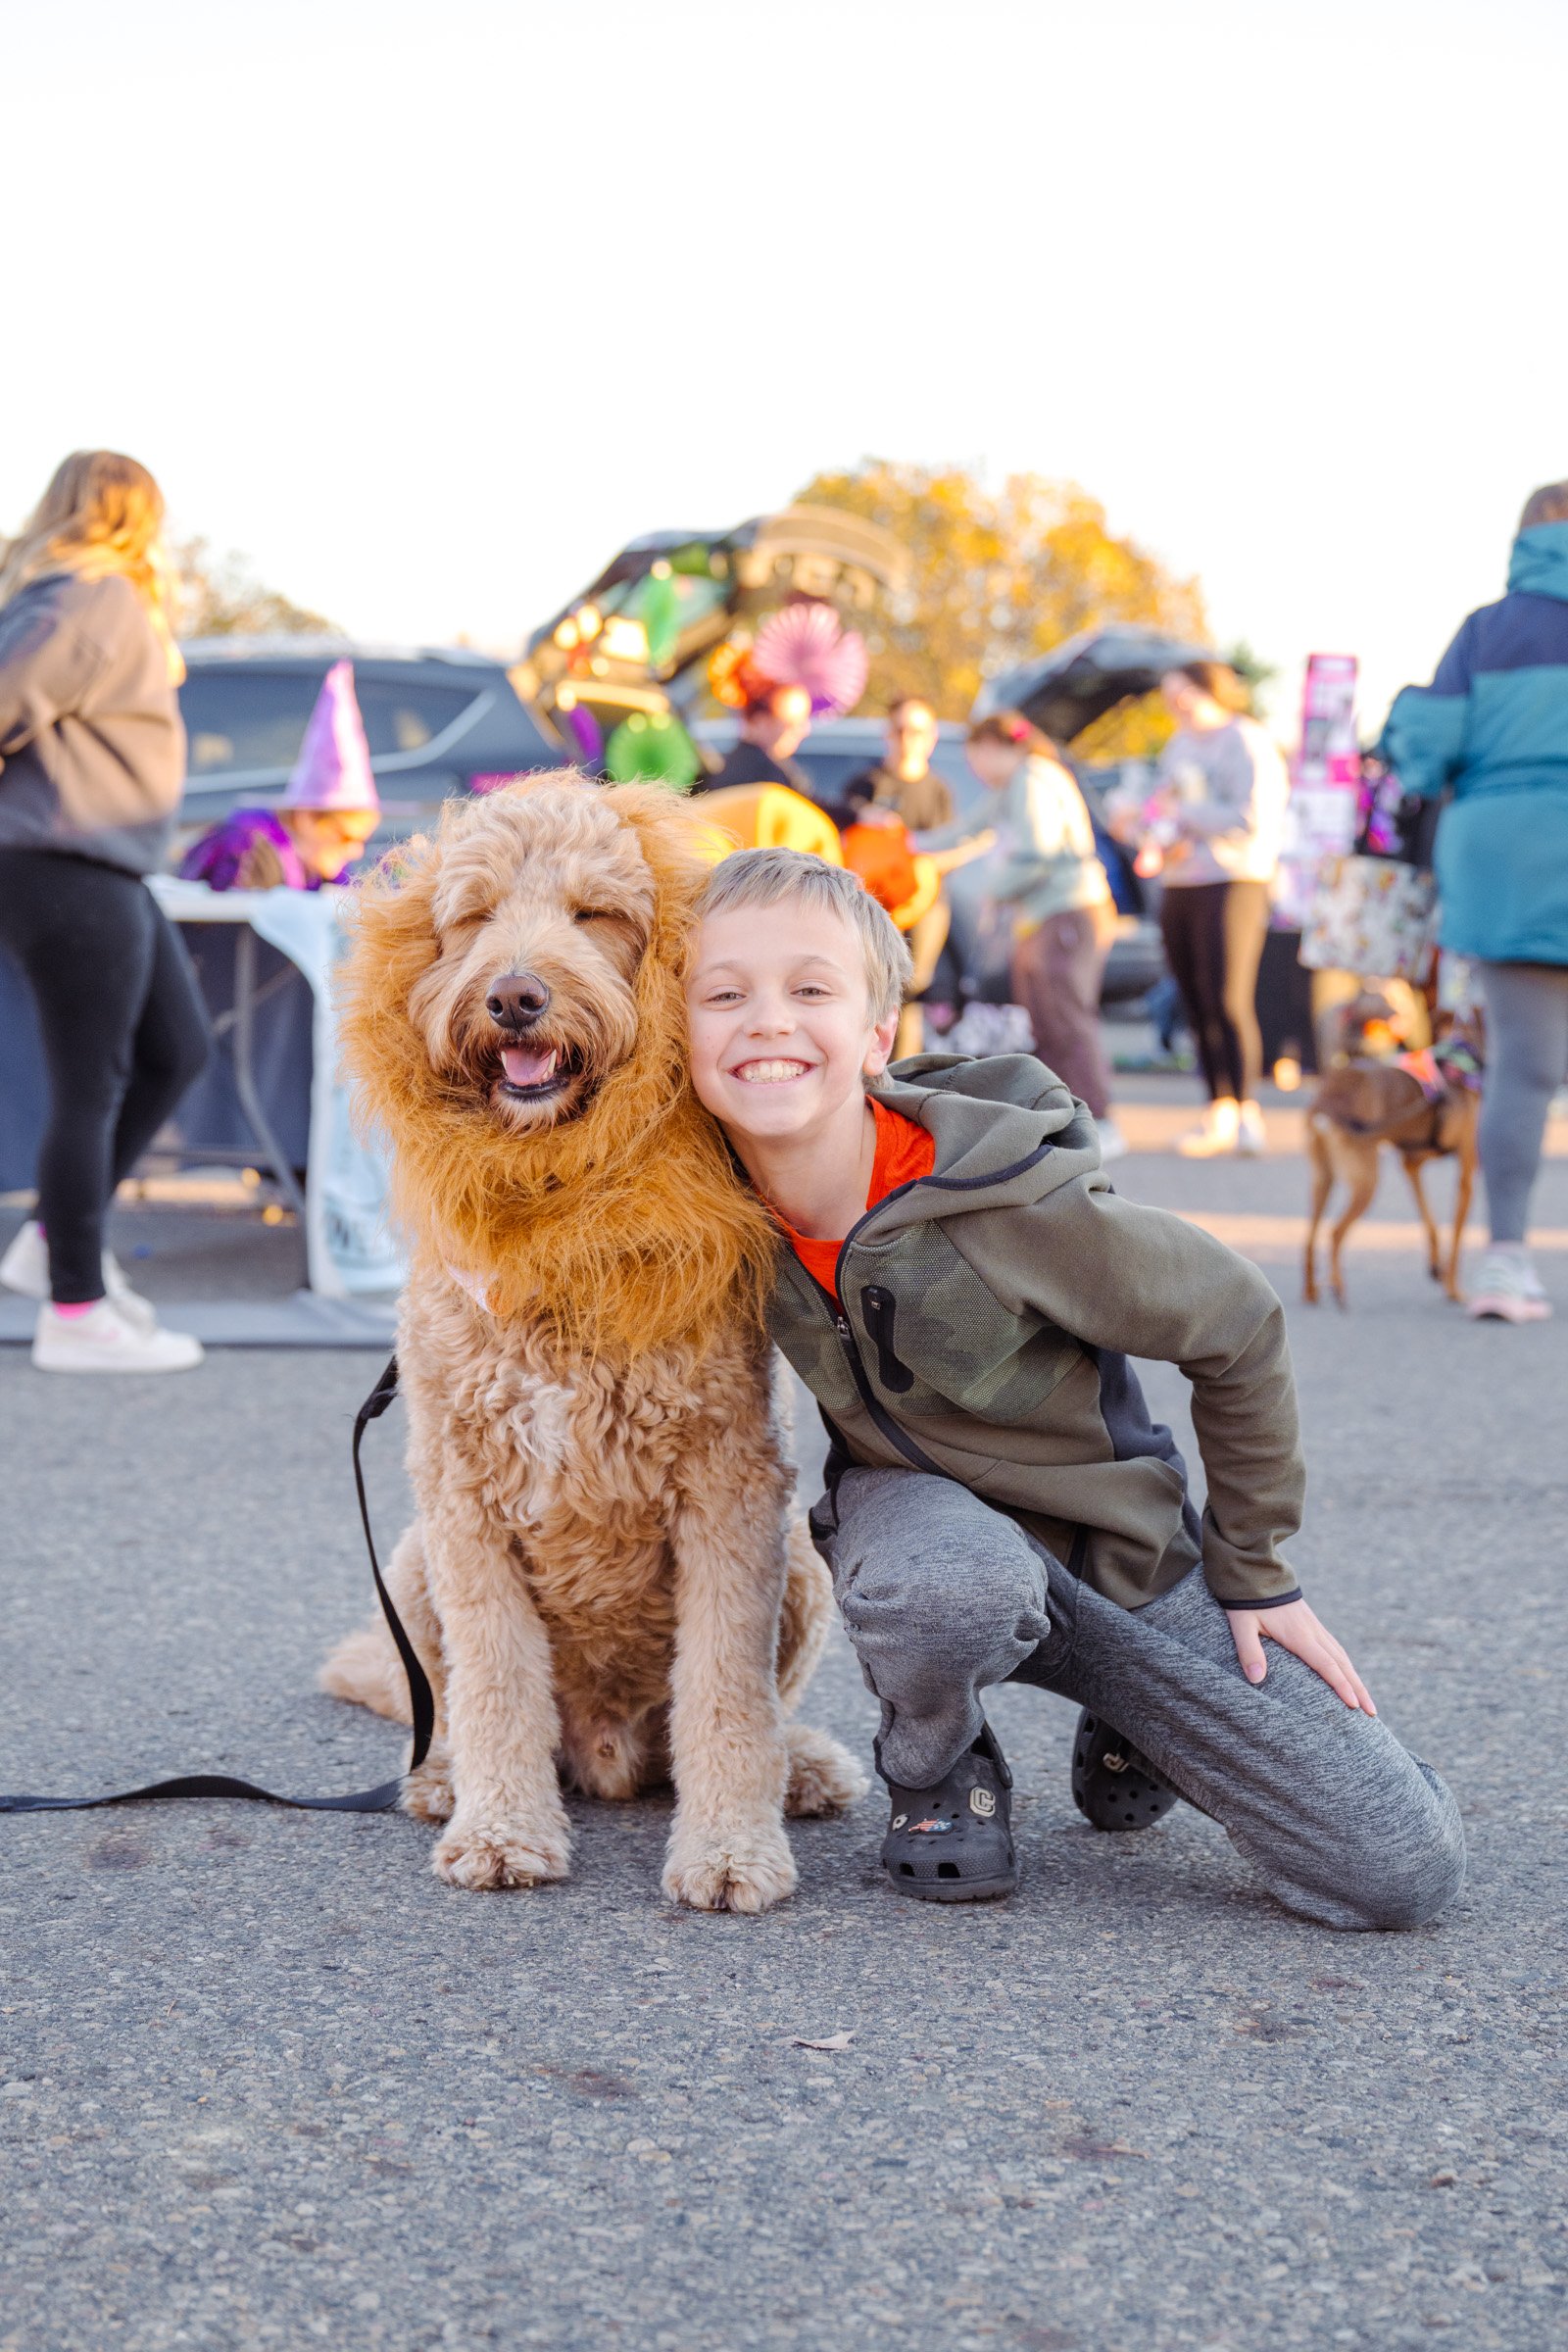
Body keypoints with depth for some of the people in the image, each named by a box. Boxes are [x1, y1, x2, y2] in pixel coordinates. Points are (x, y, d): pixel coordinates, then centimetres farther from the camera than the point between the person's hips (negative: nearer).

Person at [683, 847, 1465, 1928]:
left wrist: (1252, 1572, -3)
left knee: (1405, 1873, -8)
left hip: (1117, 1538, -1)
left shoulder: (1009, 1199, -28)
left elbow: (1239, 1328, -12)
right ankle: (938, 1762, -5)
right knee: (956, 1587, -41)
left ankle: (1131, 1727, 19)